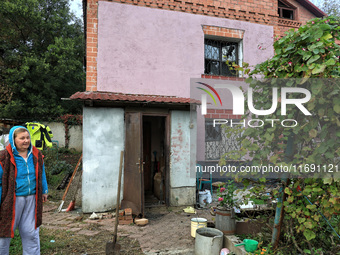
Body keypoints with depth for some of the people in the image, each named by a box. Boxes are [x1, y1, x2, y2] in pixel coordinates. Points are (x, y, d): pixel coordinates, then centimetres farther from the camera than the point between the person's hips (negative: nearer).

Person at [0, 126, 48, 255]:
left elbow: (41, 174, 17)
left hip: (32, 199, 4)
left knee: (31, 232, 12)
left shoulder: (36, 155, 4)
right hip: (12, 200, -4)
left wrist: (44, 191, 22)